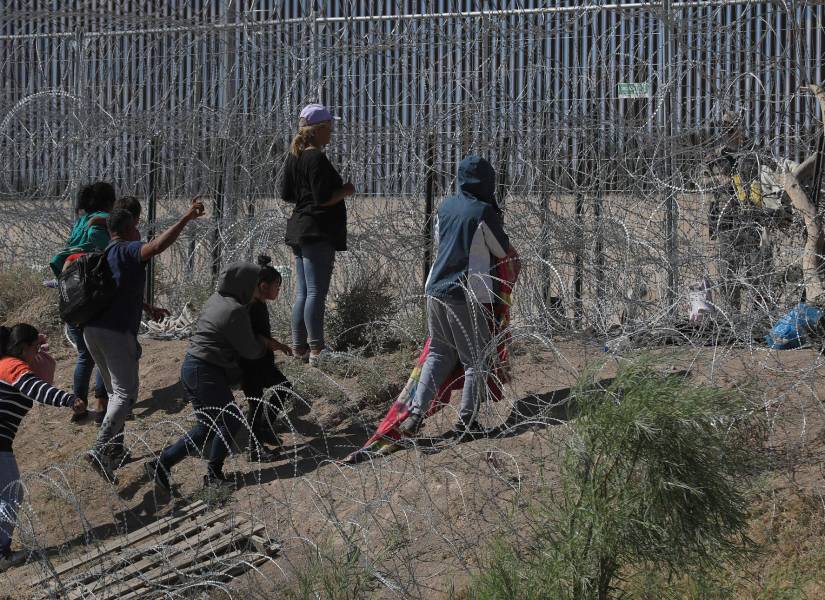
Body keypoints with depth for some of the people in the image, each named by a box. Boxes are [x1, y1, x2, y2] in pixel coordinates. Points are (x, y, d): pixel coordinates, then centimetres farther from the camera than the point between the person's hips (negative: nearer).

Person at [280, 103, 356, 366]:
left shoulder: (293, 157, 12)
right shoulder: (317, 159, -16)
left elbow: (286, 194, 16)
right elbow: (323, 198, -20)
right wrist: (346, 191, -5)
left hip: (299, 230, 10)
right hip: (318, 232, -10)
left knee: (302, 293, 12)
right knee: (317, 292, -10)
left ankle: (299, 348, 15)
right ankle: (316, 350, -12)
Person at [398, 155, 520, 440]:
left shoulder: (445, 208, 6)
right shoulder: (483, 212, -12)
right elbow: (505, 252, -1)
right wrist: (516, 264, 20)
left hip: (437, 290, 6)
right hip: (468, 295, -6)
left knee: (438, 354, 17)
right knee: (475, 360, 6)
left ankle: (416, 412, 6)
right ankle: (465, 422, 5)